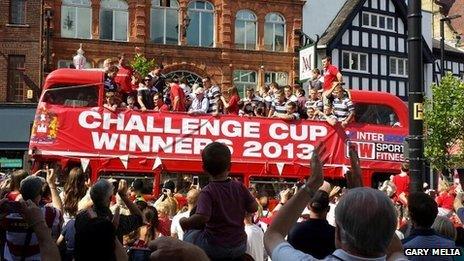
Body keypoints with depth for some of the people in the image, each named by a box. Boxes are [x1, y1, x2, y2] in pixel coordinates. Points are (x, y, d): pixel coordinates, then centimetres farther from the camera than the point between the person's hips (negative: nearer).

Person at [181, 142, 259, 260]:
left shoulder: (207, 192, -17)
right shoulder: (239, 187, -5)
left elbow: (202, 217, -30)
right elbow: (254, 208, 2)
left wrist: (184, 222, -13)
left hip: (215, 248, -4)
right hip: (240, 247, 4)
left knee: (189, 235, 22)